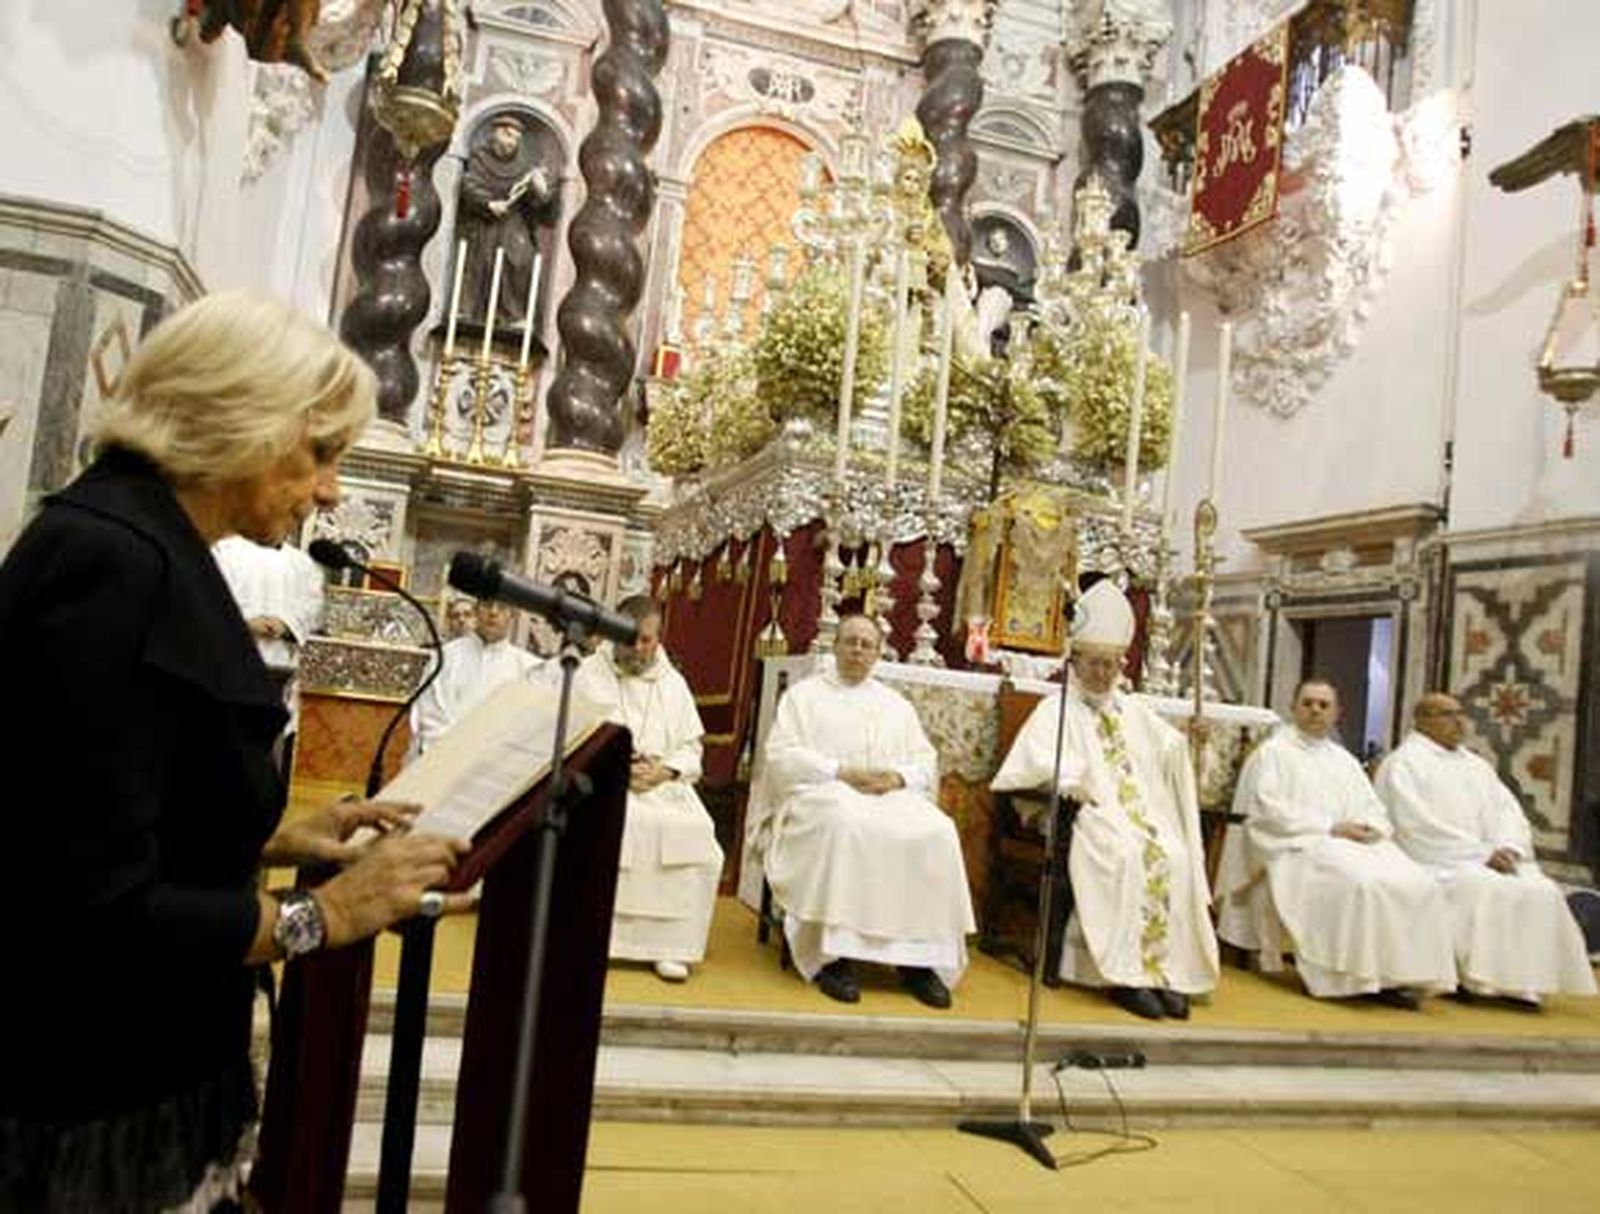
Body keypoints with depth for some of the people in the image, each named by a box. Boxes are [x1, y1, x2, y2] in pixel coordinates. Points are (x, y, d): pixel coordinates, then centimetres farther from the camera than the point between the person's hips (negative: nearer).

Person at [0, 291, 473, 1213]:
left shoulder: (142, 548, 7)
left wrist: (279, 838, 4)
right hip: (95, 1105, -9)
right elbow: (98, 912, -27)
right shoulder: (111, 563, -24)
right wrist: (321, 915, -18)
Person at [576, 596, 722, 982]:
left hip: (662, 782, 3)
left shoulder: (674, 683, 18)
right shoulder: (590, 674, 9)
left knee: (695, 831, -26)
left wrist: (664, 771, -8)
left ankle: (669, 943, -18)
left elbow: (691, 747, 14)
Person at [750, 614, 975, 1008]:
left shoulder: (897, 705, 26)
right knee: (844, 826, -39)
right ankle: (832, 955, -33)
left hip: (891, 795, 4)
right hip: (822, 793, -3)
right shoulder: (804, 694, 15)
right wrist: (842, 772, -12)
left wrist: (899, 777, -6)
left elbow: (926, 762, 18)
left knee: (936, 833, -27)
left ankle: (919, 955, -23)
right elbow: (781, 754, 0)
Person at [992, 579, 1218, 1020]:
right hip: (1088, 816, -4)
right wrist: (1075, 782, -19)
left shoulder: (1135, 712, 25)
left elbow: (1171, 757, 19)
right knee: (1130, 855, -32)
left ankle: (1165, 968, -22)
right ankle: (1123, 972, -27)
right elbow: (1033, 763, -7)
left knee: (1176, 856, -25)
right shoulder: (1056, 709, 8)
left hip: (1141, 813, 5)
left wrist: (1189, 741, -1)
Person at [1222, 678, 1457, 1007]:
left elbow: (1373, 809, 20)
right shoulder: (1273, 752, 7)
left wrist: (1372, 828, -5)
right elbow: (1267, 810, -6)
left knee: (1418, 886, -21)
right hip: (1297, 845, -6)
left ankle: (1400, 973, -19)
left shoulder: (1344, 759, 26)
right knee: (1361, 883, -34)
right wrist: (1330, 827, -13)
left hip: (1356, 844, 6)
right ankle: (1357, 976, -26)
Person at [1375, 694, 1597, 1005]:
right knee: (1490, 890, -30)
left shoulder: (1475, 765, 21)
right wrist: (1481, 854, -17)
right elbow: (1419, 826, -14)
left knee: (1541, 891, -17)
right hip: (1437, 864, -7)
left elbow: (1507, 810, 11)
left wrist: (1507, 848, -10)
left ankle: (1523, 981, -13)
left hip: (1488, 861, 7)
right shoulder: (1403, 764, -3)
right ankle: (1479, 980, -19)